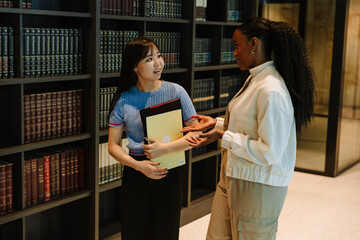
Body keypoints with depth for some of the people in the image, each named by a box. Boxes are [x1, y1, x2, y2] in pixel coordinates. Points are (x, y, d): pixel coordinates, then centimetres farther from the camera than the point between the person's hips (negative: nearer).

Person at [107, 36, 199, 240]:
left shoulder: (175, 92, -4)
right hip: (135, 174, 1)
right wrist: (140, 166, -17)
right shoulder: (123, 100, -3)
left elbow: (196, 133, -6)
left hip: (169, 174, 0)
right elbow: (113, 145, -1)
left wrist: (165, 148, -20)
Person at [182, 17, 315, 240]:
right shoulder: (255, 79, 7)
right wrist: (217, 123, 9)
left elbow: (269, 152, -25)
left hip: (258, 186, -9)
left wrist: (225, 137, -21)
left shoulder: (271, 91, -25)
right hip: (234, 178, 9)